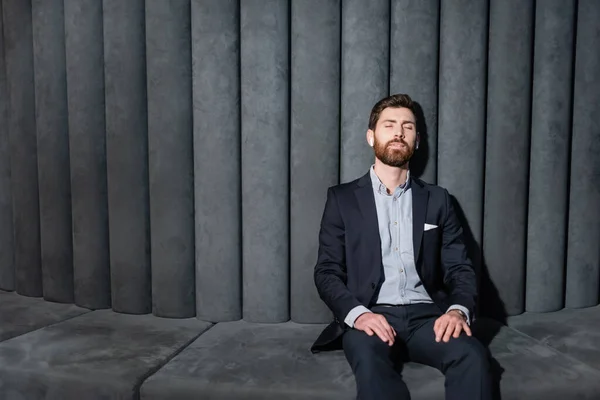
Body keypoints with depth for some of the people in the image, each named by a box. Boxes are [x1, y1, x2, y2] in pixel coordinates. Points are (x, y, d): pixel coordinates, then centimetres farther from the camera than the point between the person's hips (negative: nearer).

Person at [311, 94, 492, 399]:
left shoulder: (437, 199, 16)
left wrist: (459, 310, -13)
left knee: (473, 355, -30)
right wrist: (358, 313, -18)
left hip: (426, 315, 3)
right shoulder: (342, 198, 9)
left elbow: (459, 268, 10)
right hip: (369, 316, -2)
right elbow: (327, 271, 3)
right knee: (370, 359, -37)